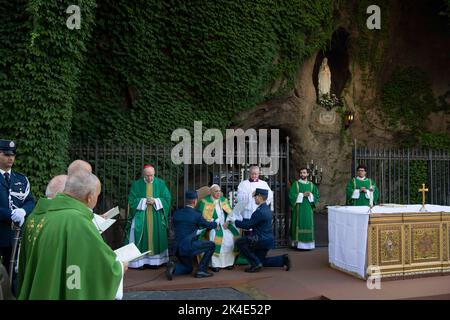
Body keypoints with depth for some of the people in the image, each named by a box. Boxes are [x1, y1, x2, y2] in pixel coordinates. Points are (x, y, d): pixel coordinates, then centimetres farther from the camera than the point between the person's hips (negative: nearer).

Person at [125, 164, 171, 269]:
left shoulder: (160, 183, 2)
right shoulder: (137, 184, 1)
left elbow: (167, 198, 1)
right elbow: (132, 200, 0)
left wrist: (155, 201, -13)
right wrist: (144, 201, -14)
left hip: (156, 217, 1)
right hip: (141, 217, -1)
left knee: (156, 237, 2)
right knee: (141, 237, -4)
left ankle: (155, 260, 11)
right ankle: (140, 261, 3)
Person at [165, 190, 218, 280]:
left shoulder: (176, 213, 6)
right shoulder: (197, 215, -9)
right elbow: (208, 225, 5)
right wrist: (216, 223, 29)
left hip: (177, 248, 7)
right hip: (189, 247, -7)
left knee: (188, 269, 27)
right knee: (211, 245, 10)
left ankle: (173, 267, -2)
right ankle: (201, 270, 6)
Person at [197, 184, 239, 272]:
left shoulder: (224, 200, 13)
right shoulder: (204, 202, 0)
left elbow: (230, 213, 11)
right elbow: (202, 216, -7)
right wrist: (214, 222, -17)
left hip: (225, 224, 4)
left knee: (232, 236, -22)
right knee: (214, 236, -33)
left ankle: (228, 262, -10)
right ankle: (214, 264, -26)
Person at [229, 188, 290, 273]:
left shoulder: (260, 211, -23)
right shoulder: (266, 209, 9)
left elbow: (248, 225, -19)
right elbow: (251, 221, 15)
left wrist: (234, 221, -8)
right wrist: (240, 220, 10)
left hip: (262, 240, -10)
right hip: (267, 240, 10)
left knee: (239, 242, -9)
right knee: (261, 261, 22)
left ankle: (256, 264, -4)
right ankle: (283, 259, 14)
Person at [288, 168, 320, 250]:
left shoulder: (311, 185, 11)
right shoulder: (295, 184, 2)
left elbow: (316, 195, 7)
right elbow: (292, 195, -8)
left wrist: (310, 195, -12)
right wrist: (302, 195, -14)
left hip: (308, 209, 3)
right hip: (298, 209, -3)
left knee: (308, 224, 3)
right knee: (299, 224, -3)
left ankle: (308, 243, 9)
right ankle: (298, 243, 1)